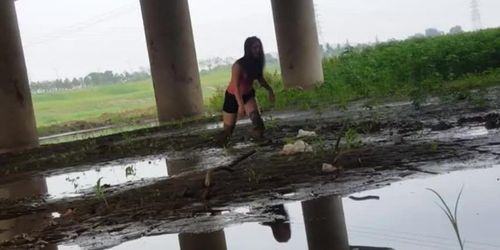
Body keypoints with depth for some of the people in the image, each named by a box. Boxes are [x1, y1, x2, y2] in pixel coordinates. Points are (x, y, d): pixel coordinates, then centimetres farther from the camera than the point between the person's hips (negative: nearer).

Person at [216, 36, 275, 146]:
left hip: (248, 95, 5)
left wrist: (270, 90, -4)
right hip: (233, 96, -5)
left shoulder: (257, 63, -9)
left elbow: (260, 79, 9)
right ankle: (220, 145, 27)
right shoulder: (238, 65, -28)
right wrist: (241, 105, -38)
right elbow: (236, 86, -31)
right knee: (229, 126, 3)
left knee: (255, 115, -25)